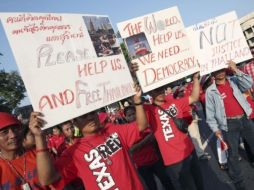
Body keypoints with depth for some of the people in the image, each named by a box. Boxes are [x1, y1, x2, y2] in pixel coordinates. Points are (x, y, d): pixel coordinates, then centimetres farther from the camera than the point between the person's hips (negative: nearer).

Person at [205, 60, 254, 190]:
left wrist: (236, 70, -12)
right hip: (229, 125, -2)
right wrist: (215, 129, -8)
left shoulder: (234, 81, 7)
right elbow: (210, 112, -3)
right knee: (233, 154, 6)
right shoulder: (210, 91, -1)